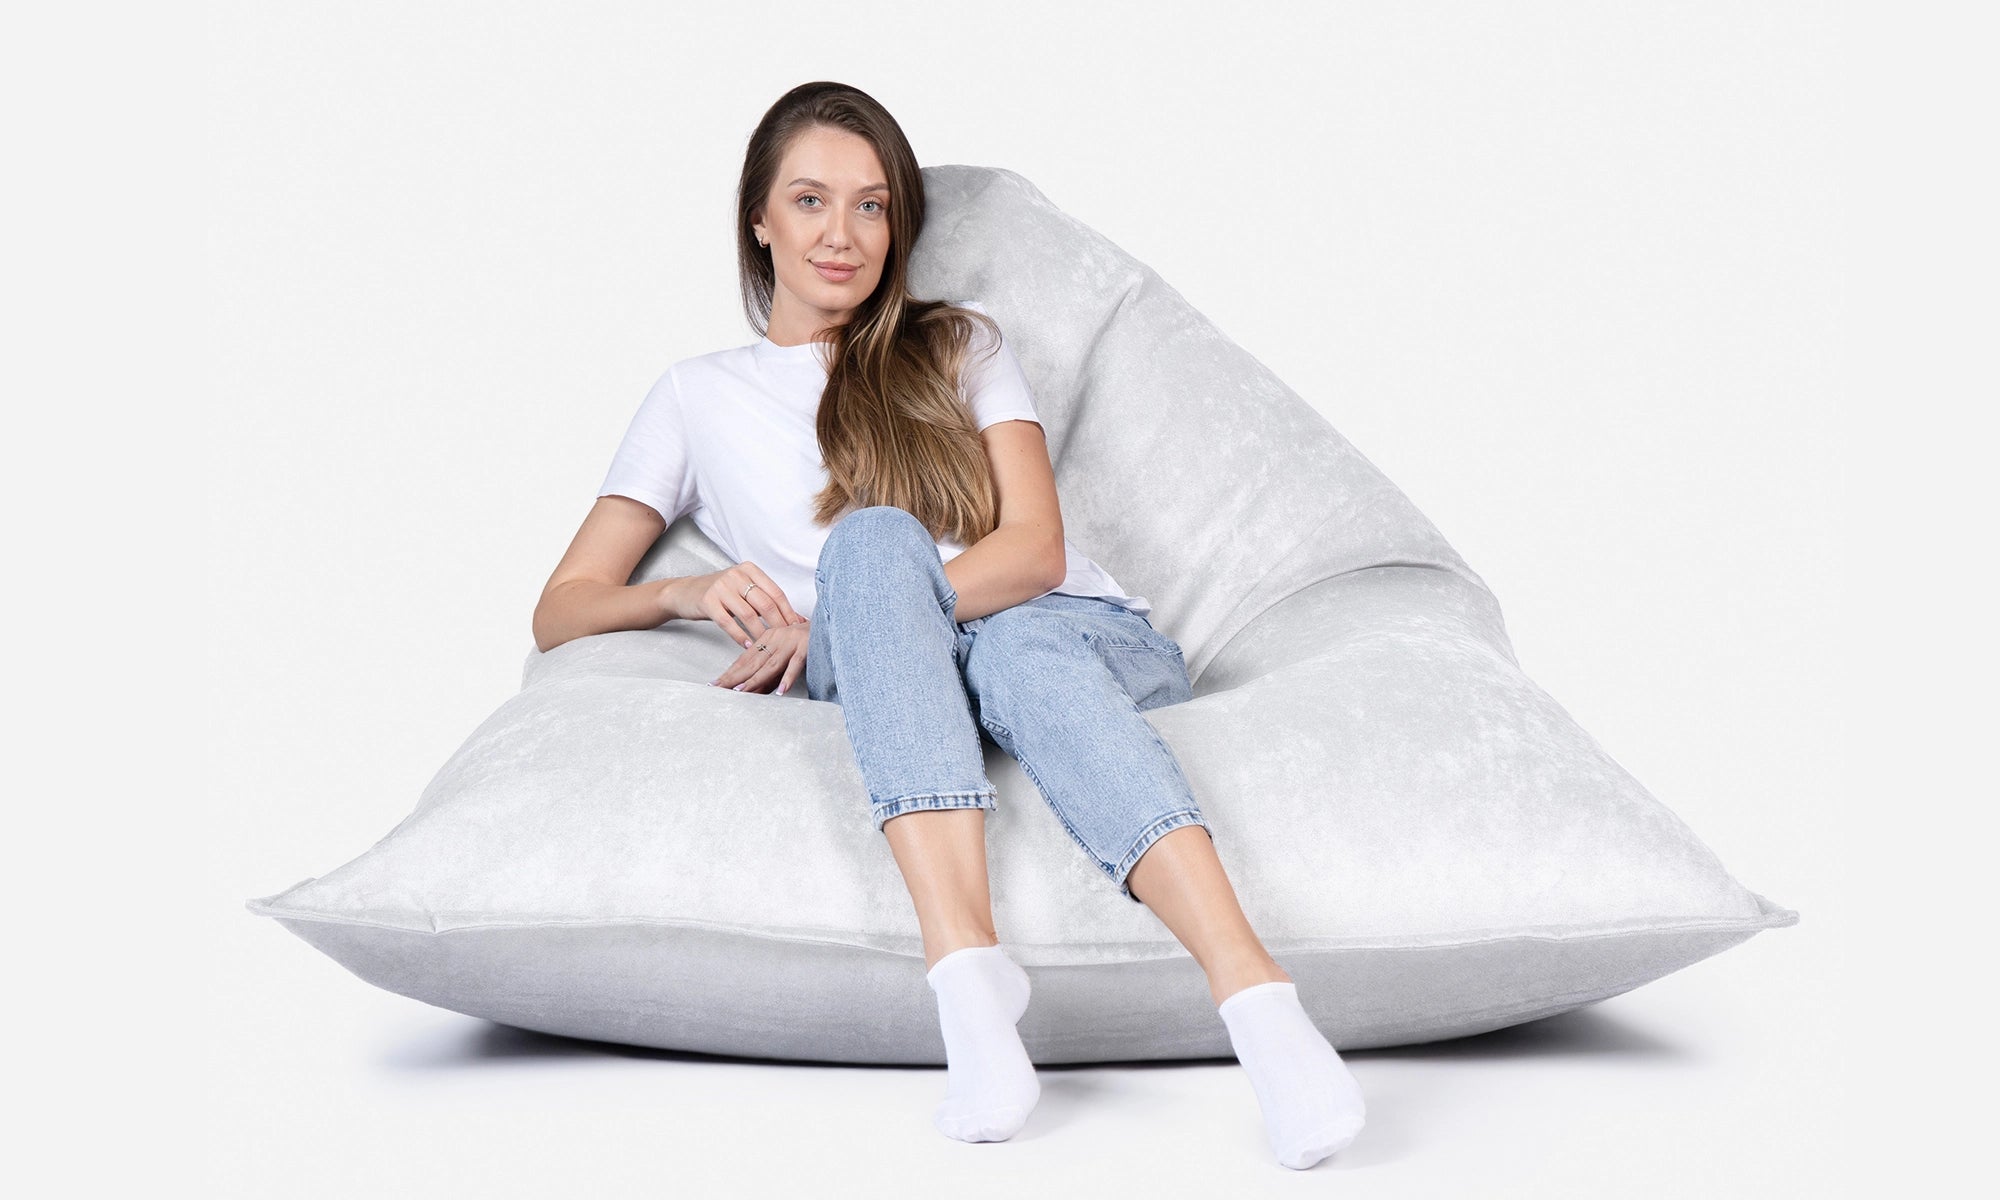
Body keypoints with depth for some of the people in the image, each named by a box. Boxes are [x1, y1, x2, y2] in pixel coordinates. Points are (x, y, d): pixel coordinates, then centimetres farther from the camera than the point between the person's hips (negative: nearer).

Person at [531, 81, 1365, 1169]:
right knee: (873, 535, -33)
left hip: (1084, 638, 1)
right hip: (903, 688, 0)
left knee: (1022, 644, -36)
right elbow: (561, 611, 14)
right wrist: (688, 595, -9)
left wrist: (832, 622, -10)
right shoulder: (698, 397, 21)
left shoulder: (959, 347, 21)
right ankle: (964, 961, -49)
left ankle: (1258, 997, -56)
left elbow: (1034, 549, 4)